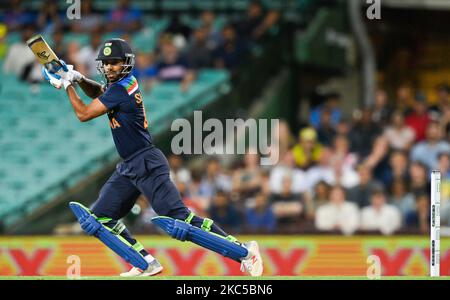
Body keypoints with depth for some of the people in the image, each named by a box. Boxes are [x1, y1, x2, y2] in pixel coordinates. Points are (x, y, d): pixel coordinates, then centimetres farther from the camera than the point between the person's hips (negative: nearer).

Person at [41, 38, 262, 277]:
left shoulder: (121, 89, -17)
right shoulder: (122, 82, 11)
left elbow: (83, 114, -12)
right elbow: (99, 92, 32)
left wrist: (67, 85, 0)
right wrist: (78, 79, 12)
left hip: (148, 165, -10)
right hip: (128, 168, 10)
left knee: (179, 219, -18)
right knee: (100, 219, 7)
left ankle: (245, 251, -15)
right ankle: (148, 265, 7)